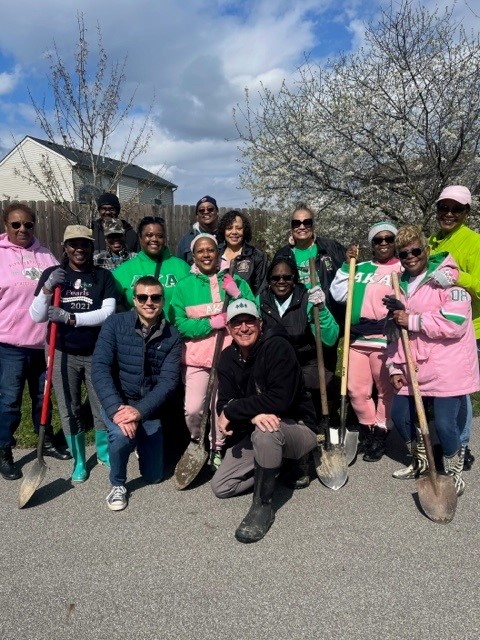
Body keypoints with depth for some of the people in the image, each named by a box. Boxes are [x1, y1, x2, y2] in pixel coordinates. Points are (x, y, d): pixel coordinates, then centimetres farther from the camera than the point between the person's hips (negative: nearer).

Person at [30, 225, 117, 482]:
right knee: (69, 411, 9)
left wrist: (71, 318, -22)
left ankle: (104, 452, 33)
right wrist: (48, 288, -18)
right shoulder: (51, 274, 1)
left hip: (96, 353, 0)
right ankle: (79, 461, 28)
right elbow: (37, 316, -3)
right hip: (63, 354, 1)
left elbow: (108, 312, -13)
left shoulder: (103, 276, -1)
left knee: (102, 407, 9)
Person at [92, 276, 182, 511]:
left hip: (149, 408, 2)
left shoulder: (172, 336, -7)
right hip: (116, 402, -2)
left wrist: (139, 410, -28)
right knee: (121, 434, -36)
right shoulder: (115, 324, -11)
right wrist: (116, 408, -31)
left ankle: (140, 442, 44)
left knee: (153, 476, 10)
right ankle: (118, 484, -3)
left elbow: (169, 380, -14)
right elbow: (100, 368, -19)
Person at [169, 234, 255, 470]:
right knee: (193, 408, -7)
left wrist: (237, 295, -12)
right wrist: (211, 323, -14)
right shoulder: (184, 286, 4)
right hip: (196, 357, 0)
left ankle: (216, 448, 28)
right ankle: (196, 440, 24)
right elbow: (178, 325, -4)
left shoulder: (236, 281, 6)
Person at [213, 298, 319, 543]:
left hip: (298, 428, -6)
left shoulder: (277, 347, -20)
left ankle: (263, 507, -19)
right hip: (253, 435, 7)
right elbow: (224, 404, -8)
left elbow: (279, 400, -30)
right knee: (220, 487, -1)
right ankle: (279, 466, 17)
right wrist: (253, 414, -30)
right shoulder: (228, 358, -1)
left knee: (265, 431, -39)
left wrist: (233, 412, -24)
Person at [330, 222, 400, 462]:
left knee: (386, 390, 7)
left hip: (386, 340, -4)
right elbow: (338, 295, 8)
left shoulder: (403, 269, 2)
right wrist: (346, 266, 2)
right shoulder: (360, 269, 15)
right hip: (358, 339, 4)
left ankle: (381, 433, 24)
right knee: (356, 389, 9)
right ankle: (368, 427, 31)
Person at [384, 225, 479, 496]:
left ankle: (454, 473, 21)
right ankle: (422, 461, 37)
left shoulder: (446, 278, -9)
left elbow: (454, 323, -22)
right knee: (399, 414, 12)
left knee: (445, 423, -9)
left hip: (448, 368, -7)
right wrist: (395, 367, 12)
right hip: (415, 369, 7)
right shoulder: (402, 285, 13)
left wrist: (412, 320, -16)